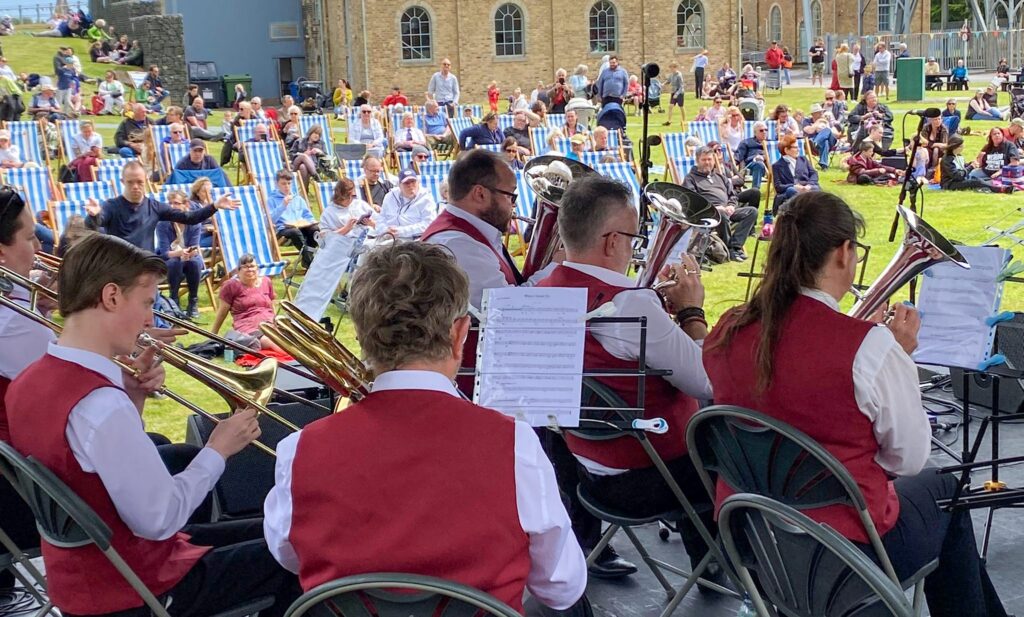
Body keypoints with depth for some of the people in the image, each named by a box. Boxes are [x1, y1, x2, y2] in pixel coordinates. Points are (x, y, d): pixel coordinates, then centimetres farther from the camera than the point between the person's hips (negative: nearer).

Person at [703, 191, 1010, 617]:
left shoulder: (727, 333, -6)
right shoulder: (870, 346, -23)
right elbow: (909, 460, -10)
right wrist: (901, 356, -2)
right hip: (844, 555, -5)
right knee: (942, 487, 26)